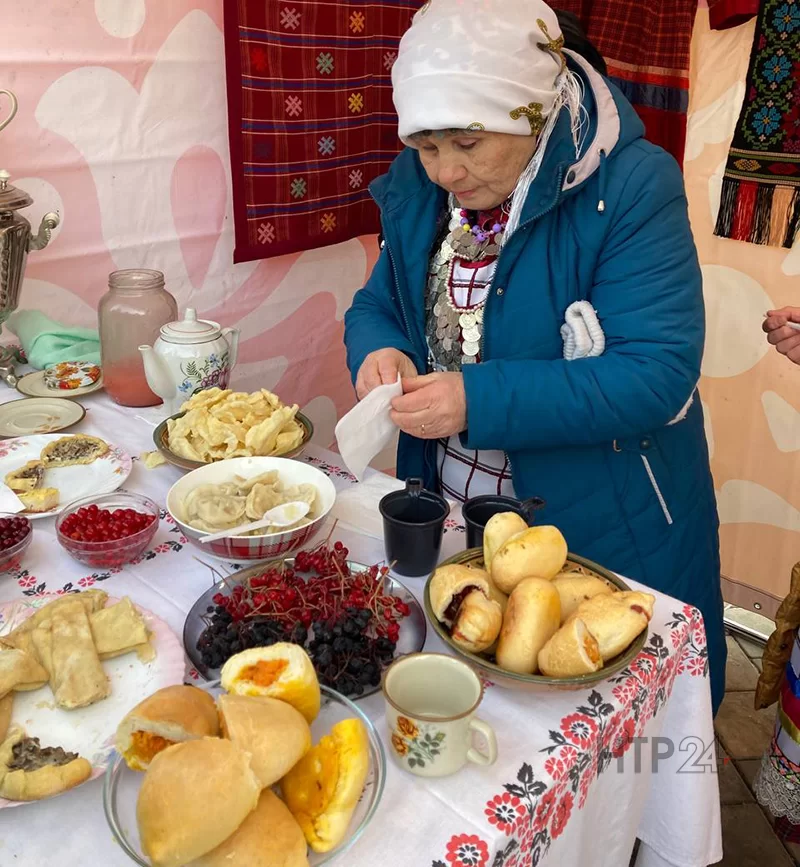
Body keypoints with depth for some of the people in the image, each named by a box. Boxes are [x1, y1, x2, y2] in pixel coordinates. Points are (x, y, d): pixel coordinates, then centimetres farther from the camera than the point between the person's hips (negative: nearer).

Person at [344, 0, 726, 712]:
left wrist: (482, 400, -33)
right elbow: (376, 304, 9)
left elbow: (659, 373, -25)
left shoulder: (631, 188, -20)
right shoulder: (420, 187, -1)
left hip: (605, 536, -5)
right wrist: (378, 350, -16)